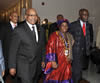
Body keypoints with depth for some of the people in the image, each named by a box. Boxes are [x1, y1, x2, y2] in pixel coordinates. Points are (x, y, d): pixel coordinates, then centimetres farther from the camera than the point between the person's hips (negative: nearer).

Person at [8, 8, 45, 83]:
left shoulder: (41, 30, 8)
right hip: (24, 66, -5)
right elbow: (13, 50, -8)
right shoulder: (19, 30, -10)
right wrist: (12, 67, -8)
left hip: (37, 66, 6)